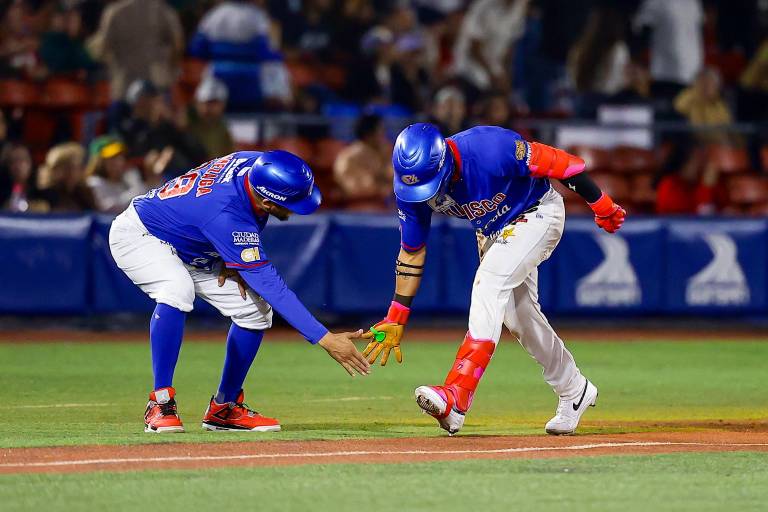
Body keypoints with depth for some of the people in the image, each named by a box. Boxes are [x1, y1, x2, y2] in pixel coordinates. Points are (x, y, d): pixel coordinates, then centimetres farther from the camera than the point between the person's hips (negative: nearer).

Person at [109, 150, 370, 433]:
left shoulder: (256, 163, -19)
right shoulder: (225, 215, -41)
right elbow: (267, 283, -39)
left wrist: (232, 261, -8)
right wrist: (325, 339, -40)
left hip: (190, 248, 8)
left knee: (255, 308, -3)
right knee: (177, 291, -38)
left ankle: (223, 408, 9)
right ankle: (160, 404, -30)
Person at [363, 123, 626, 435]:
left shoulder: (490, 149, -38)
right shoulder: (411, 186, -20)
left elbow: (560, 163, -26)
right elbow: (411, 252, -7)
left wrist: (601, 205, -16)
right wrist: (395, 317, -7)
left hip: (537, 214, -7)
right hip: (492, 231, 7)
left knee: (490, 283, -26)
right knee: (518, 316, 11)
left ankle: (456, 398, -35)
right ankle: (574, 392, 34)